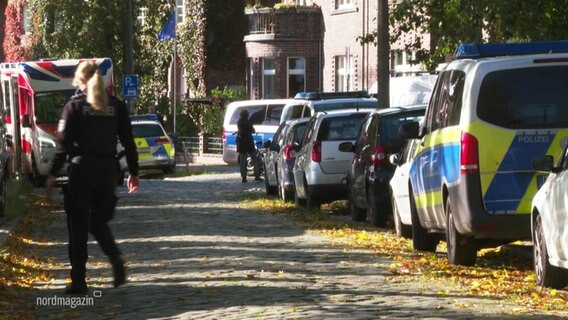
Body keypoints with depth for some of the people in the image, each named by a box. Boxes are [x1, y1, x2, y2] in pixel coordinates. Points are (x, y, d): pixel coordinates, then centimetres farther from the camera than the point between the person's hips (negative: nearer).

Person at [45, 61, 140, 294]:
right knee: (98, 221, 19)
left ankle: (78, 281, 2)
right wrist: (133, 172, 15)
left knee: (78, 227, 3)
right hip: (107, 170, 4)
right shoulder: (117, 106, 6)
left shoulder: (75, 106, -4)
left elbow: (63, 143, -7)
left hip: (81, 170, -4)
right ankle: (116, 259, -6)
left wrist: (53, 174, -3)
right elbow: (128, 142, 8)